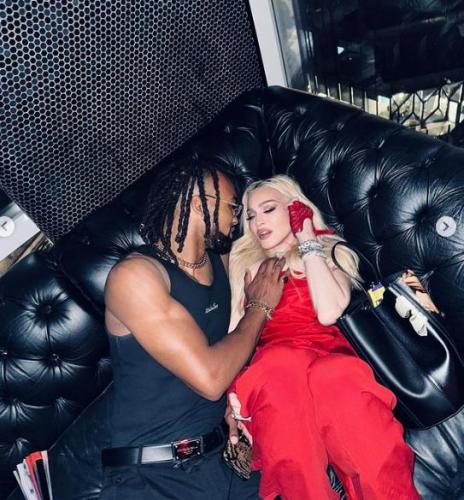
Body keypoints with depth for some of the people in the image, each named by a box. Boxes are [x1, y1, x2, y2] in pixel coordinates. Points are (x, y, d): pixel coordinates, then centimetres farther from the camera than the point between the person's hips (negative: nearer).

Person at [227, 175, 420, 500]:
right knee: (284, 367, -37)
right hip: (269, 368, 1)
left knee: (338, 377, -38)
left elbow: (328, 312, -4)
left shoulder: (331, 254, 18)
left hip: (327, 356, 0)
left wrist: (308, 245, 5)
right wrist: (232, 389, -7)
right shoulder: (244, 264, 22)